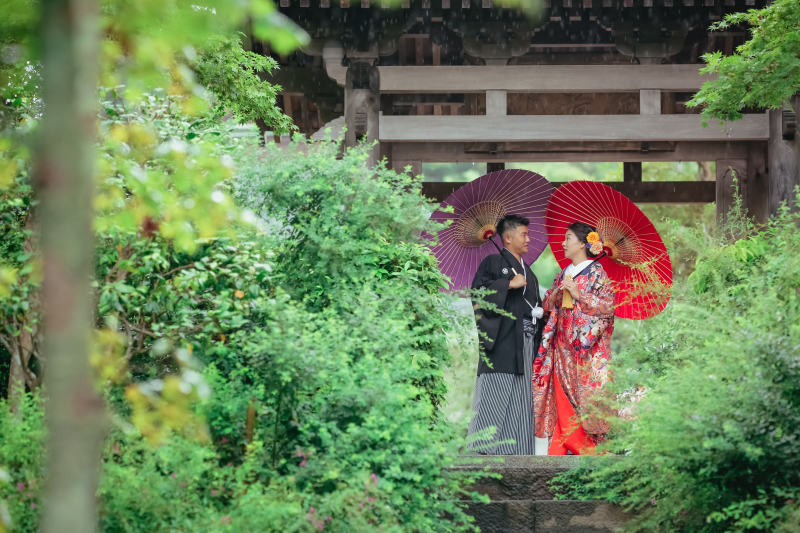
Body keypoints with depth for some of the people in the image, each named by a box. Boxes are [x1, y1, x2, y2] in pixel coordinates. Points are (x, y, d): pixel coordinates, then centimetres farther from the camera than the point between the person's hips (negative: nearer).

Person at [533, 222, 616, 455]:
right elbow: (548, 305, 18)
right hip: (563, 346, 6)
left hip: (586, 348, -6)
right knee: (563, 398, 2)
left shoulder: (596, 273, -3)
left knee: (585, 395, -9)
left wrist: (578, 294, -16)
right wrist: (556, 293, -3)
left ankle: (590, 448, -4)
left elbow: (608, 306, -12)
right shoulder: (564, 274, 17)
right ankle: (561, 449, 2)